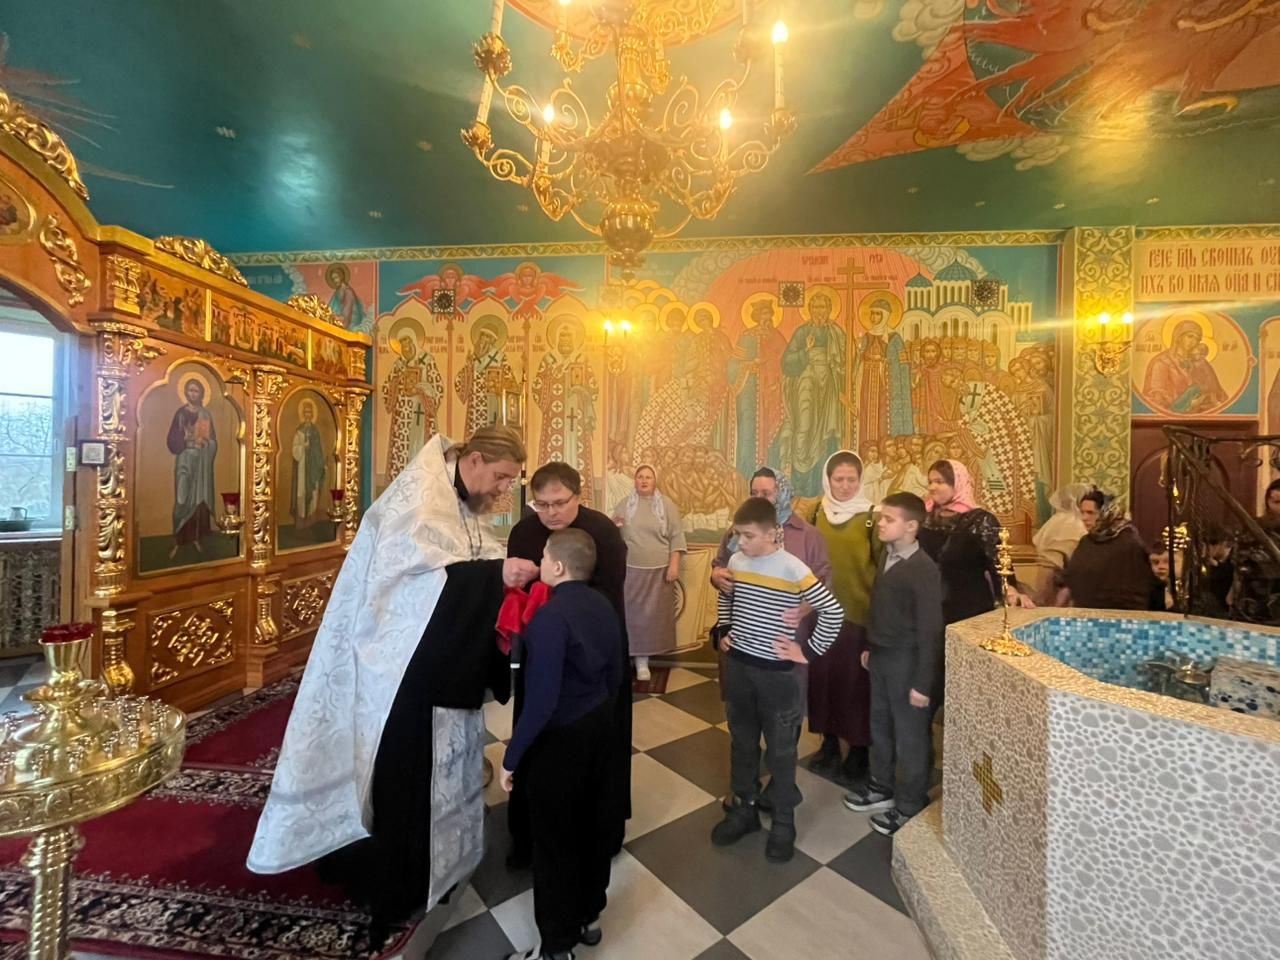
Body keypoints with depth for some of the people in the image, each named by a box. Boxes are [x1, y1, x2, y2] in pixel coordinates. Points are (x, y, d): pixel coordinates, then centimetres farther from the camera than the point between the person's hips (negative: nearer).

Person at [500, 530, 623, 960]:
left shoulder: (550, 617, -27)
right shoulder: (602, 604, -3)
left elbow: (541, 700, -27)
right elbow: (615, 673, 7)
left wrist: (512, 756, -14)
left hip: (560, 738, -7)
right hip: (599, 727, 8)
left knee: (554, 841, 13)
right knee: (592, 824, 23)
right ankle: (588, 917, 45)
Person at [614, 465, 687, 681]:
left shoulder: (667, 504, 1)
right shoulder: (625, 505, 5)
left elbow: (676, 536, -1)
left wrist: (674, 565, -8)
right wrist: (613, 526, -12)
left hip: (659, 570, 0)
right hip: (631, 569, 1)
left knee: (654, 612, 6)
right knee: (633, 612, 3)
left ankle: (643, 659, 21)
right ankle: (641, 660, 15)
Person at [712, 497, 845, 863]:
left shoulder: (793, 569, -18)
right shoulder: (735, 562, -2)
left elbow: (833, 610, -14)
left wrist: (809, 651, -11)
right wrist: (722, 632, 9)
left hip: (776, 672, -4)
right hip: (737, 666, 5)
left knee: (780, 750, 12)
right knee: (742, 742, 19)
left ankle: (784, 822, 31)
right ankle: (744, 808, 38)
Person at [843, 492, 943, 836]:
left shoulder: (924, 569, -20)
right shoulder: (886, 558, 3)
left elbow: (930, 630, -19)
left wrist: (923, 682, -18)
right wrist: (869, 647, 16)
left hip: (906, 661, -8)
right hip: (880, 656, 8)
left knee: (910, 736, 10)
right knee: (880, 726, 21)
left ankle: (910, 806, 29)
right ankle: (882, 787, 40)